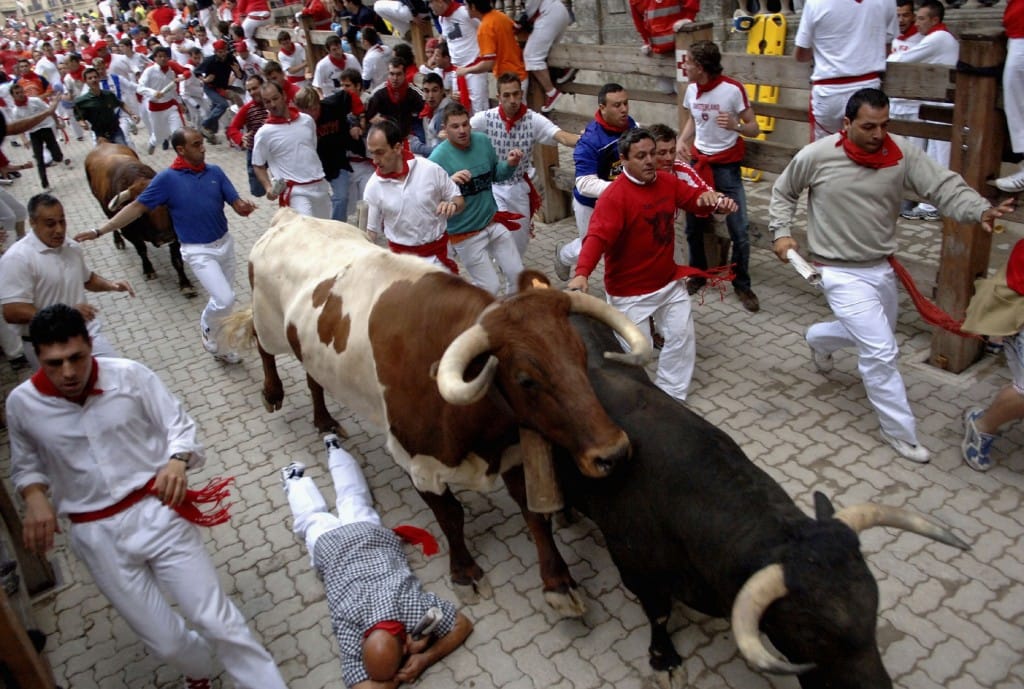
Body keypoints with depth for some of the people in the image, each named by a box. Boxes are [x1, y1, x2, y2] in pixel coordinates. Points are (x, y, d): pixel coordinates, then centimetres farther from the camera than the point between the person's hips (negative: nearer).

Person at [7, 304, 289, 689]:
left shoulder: (129, 375, -10)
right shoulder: (21, 404, -4)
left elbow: (180, 425, -2)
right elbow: (25, 466, 12)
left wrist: (177, 460, -22)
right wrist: (35, 497, -9)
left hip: (156, 513, -1)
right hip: (97, 537, 2)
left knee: (218, 621, -3)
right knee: (166, 643, 8)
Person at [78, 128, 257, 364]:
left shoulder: (215, 172, 0)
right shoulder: (167, 178, -11)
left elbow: (237, 204, -2)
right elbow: (137, 206, -10)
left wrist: (245, 207, -29)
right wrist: (100, 230, -15)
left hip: (225, 242, 5)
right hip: (198, 251, -5)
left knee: (225, 297, 15)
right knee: (225, 299, -17)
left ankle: (218, 344, 37)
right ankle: (208, 331, 15)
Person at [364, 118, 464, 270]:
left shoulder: (431, 170, -11)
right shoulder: (373, 186, -8)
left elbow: (458, 199, 1)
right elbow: (372, 229, 1)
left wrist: (452, 205, -22)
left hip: (437, 254, -1)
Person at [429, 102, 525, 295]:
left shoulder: (483, 141, -4)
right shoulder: (438, 157, -20)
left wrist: (509, 164, -10)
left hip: (494, 221, 5)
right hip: (465, 233, -5)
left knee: (518, 275, 13)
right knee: (490, 287, 2)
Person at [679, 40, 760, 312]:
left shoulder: (733, 89, -14)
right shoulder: (691, 90, 1)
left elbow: (754, 128, -10)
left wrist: (736, 126, -32)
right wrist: (682, 140, 0)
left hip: (727, 167, -5)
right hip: (698, 163, 5)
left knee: (740, 231, -7)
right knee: (693, 227, 10)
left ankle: (742, 285, 9)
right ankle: (698, 274, 30)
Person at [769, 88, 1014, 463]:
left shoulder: (901, 153, -9)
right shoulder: (816, 156, -14)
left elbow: (944, 186, -18)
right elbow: (783, 192, 3)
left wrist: (980, 209, -36)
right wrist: (781, 232, -7)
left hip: (882, 268, 5)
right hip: (843, 273, -5)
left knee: (873, 338, 25)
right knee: (882, 352, -9)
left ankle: (819, 338, 55)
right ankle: (901, 432, 9)